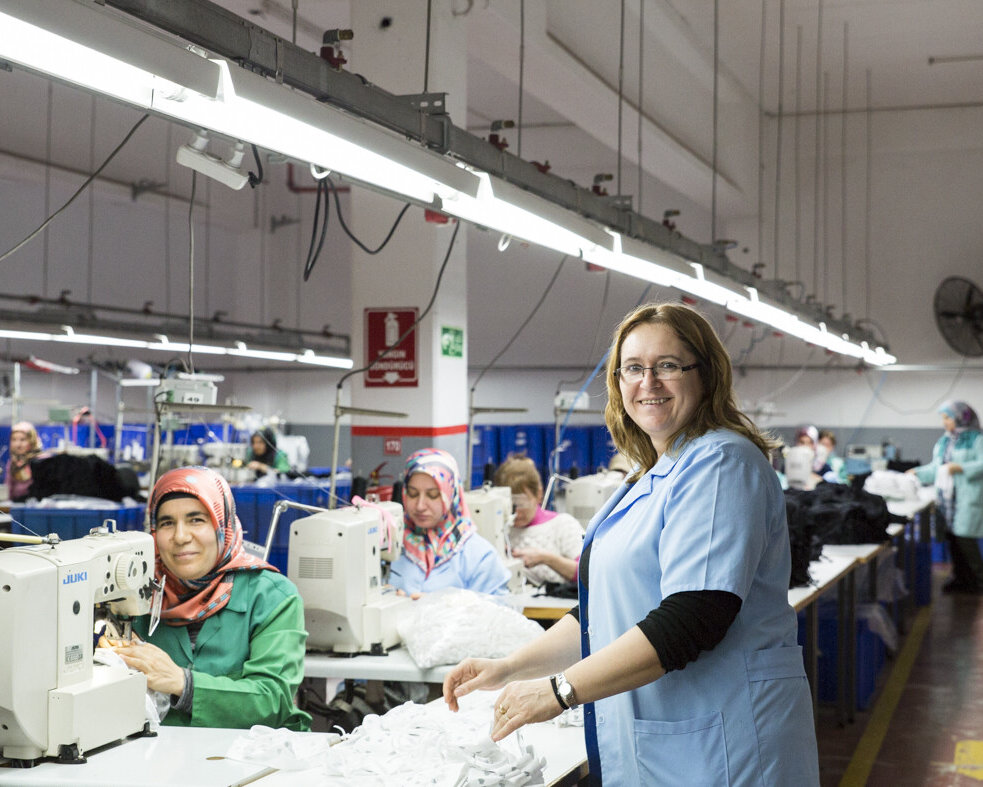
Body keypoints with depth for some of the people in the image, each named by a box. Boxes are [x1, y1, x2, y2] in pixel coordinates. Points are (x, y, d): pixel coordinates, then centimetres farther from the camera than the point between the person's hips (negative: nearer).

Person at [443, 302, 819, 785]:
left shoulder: (722, 464, -14)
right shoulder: (653, 475, 16)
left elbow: (692, 619, -24)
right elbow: (602, 613, 21)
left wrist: (561, 690, -22)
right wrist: (510, 668, 10)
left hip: (717, 748, -9)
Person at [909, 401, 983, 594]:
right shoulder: (944, 441, 19)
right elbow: (936, 467, 24)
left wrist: (961, 468, -23)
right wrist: (918, 473, 15)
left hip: (967, 500, -7)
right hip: (946, 497, 7)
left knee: (965, 539, -9)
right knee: (953, 540, 7)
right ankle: (960, 579, 16)